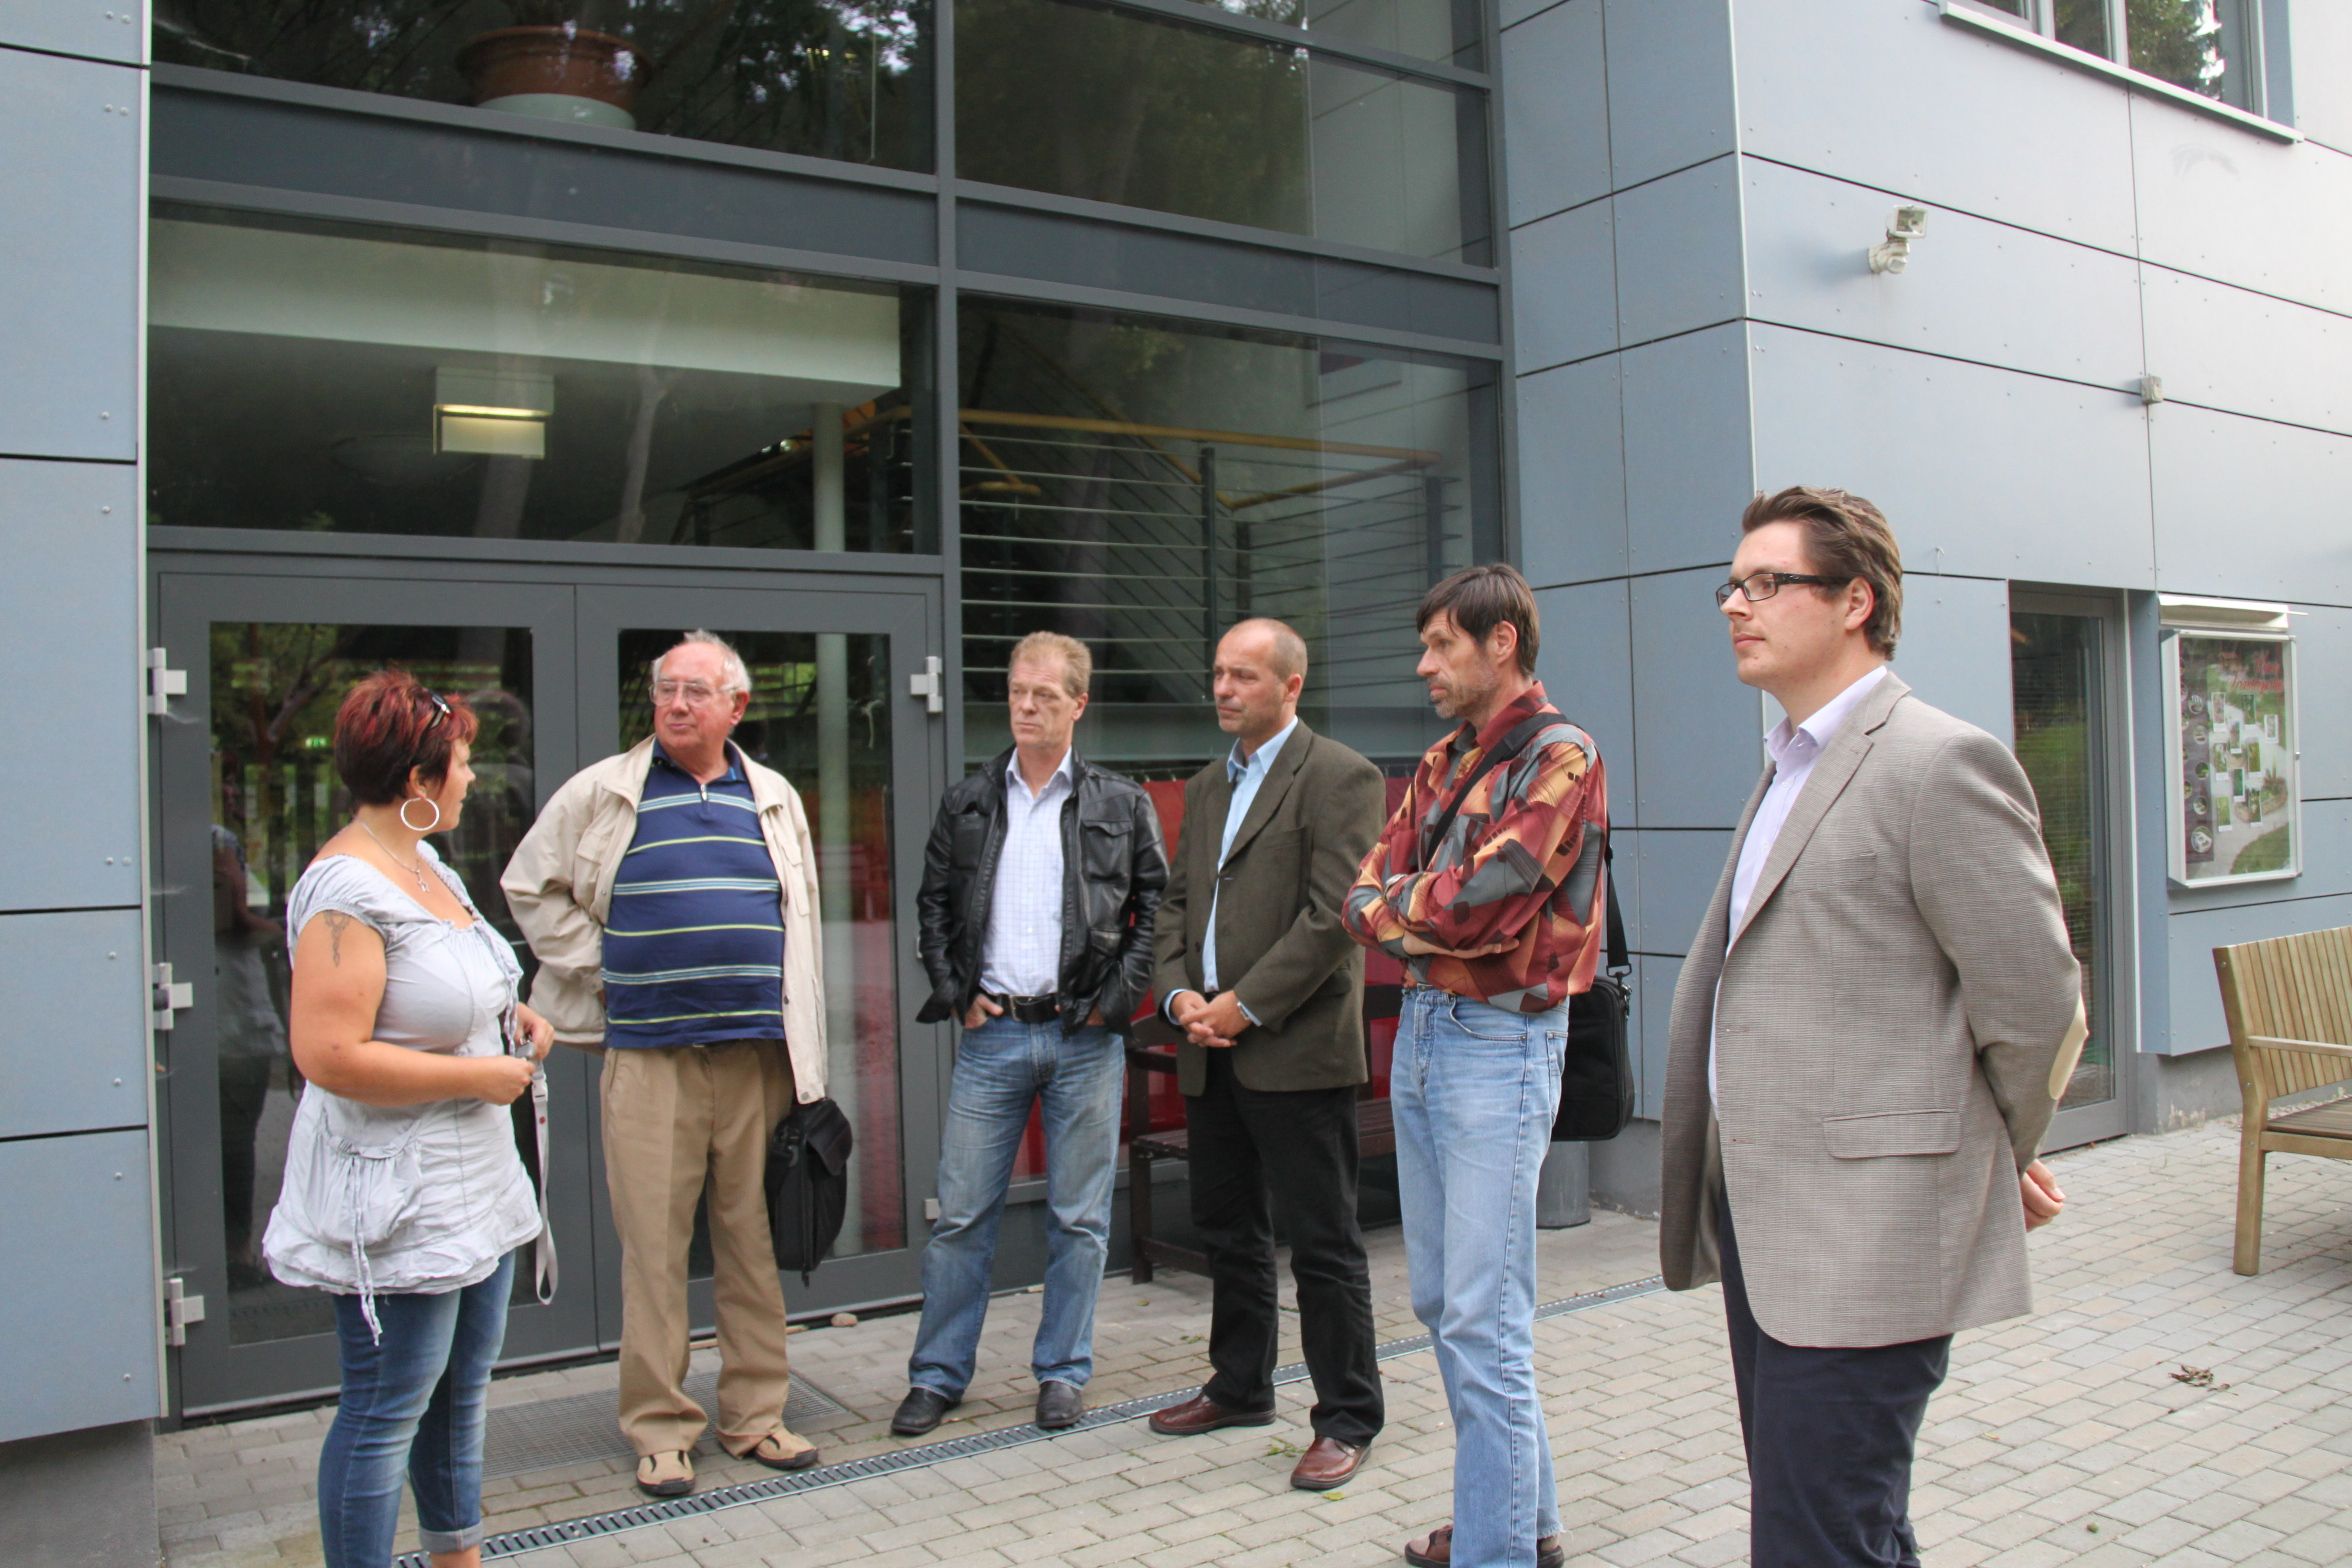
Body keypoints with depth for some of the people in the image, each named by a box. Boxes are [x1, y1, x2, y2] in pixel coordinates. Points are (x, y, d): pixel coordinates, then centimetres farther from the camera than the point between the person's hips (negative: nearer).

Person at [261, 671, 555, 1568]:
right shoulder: (347, 889, -20)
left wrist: (510, 1018, 9)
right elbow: (329, 1055, -28)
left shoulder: (427, 867, 11)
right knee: (386, 1413, 1)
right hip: (397, 1203, -10)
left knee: (461, 1391, 21)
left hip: (473, 1186, 10)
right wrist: (476, 1075, -20)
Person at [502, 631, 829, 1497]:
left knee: (756, 1239, 8)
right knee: (654, 1243, 1)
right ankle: (660, 1427, 13)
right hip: (648, 1056, -2)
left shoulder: (774, 800, 12)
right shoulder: (600, 793, 4)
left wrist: (805, 1056, 10)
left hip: (758, 1057, 2)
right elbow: (530, 887, 11)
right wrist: (600, 969, 1)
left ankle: (756, 1412, 20)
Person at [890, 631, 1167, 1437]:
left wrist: (1116, 999, -5)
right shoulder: (967, 803, 9)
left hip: (1085, 1038, -1)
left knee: (1079, 1218, 7)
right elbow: (932, 906, 13)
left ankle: (1063, 1372, 21)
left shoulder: (1122, 804, 4)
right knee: (961, 1213, 5)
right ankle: (937, 1375, 18)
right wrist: (957, 994, 2)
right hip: (993, 1034, 1)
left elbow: (1157, 908, 3)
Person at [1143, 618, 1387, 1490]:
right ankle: (1240, 1387, 34)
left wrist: (1244, 1006, -16)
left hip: (1296, 1051, -8)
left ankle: (1347, 1419, 13)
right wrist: (1179, 993, 0)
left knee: (1322, 1242, 1)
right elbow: (1176, 902, 18)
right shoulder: (1206, 786, 17)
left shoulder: (1338, 778, -8)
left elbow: (1333, 914, -16)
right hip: (1212, 1054, 8)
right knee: (1227, 1230, 18)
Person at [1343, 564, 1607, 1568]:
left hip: (1498, 1043, -9)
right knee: (1439, 1300, 15)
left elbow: (1471, 903, -20)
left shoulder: (1560, 760, -11)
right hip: (1420, 1030, 9)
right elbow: (1368, 896, 7)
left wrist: (1393, 905, -3)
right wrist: (1423, 920, -12)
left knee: (1484, 1324, -5)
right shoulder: (1443, 763, 14)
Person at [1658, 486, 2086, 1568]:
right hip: (1761, 1224, 9)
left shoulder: (1941, 763, -13)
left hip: (1863, 1237, -9)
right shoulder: (1789, 766, 16)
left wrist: (1990, 1162, 2)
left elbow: (2036, 1006, -13)